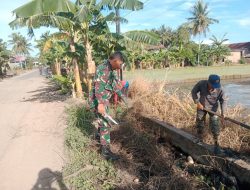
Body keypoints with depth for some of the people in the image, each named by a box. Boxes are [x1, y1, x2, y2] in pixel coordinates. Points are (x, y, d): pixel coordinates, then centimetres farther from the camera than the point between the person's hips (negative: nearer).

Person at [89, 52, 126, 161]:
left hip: (104, 100, 10)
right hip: (98, 101, -10)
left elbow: (116, 84, 21)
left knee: (103, 120, 28)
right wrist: (100, 103, -40)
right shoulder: (103, 69, -22)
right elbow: (98, 86, -32)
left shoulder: (112, 70, 10)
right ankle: (106, 151, -2)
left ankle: (99, 135, 53)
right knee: (105, 124, -9)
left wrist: (122, 96, 25)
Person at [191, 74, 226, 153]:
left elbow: (223, 101, -14)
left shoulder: (220, 90, -27)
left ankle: (216, 143, 10)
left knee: (214, 125, -8)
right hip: (201, 106, 2)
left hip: (213, 108, -1)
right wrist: (197, 102, -18)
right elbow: (193, 91, -11)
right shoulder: (201, 84, -28)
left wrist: (223, 114, -20)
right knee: (199, 124, 14)